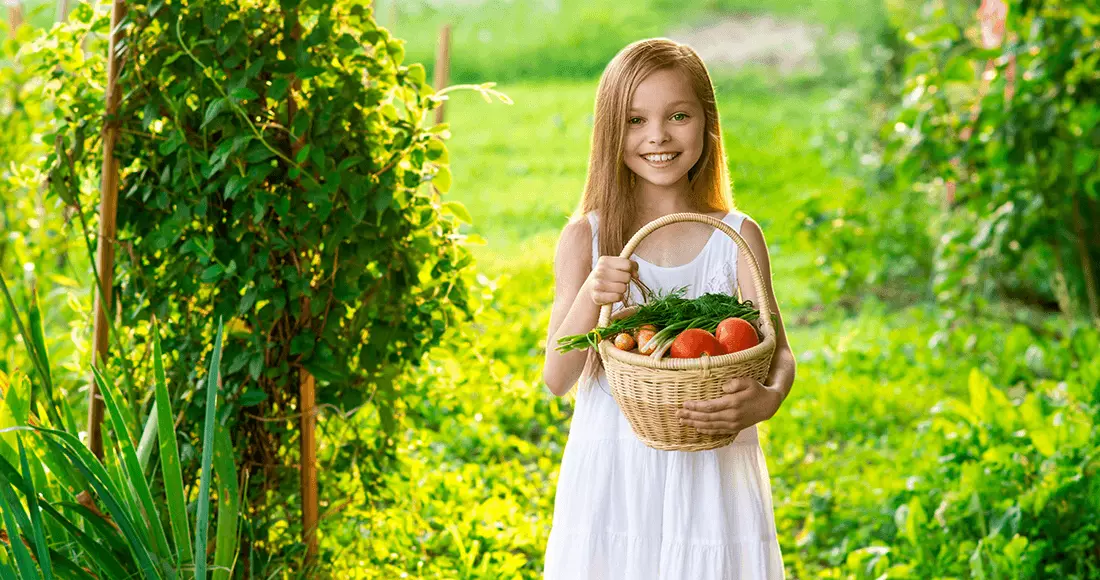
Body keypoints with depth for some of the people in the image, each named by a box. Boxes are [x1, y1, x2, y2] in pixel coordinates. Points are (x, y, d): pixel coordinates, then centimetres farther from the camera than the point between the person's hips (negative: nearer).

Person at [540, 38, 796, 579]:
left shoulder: (738, 237, -1)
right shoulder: (585, 238, -1)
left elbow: (776, 352, -6)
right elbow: (557, 378, -6)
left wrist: (767, 398, -29)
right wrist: (590, 296, -24)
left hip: (712, 476, 0)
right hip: (611, 478, 0)